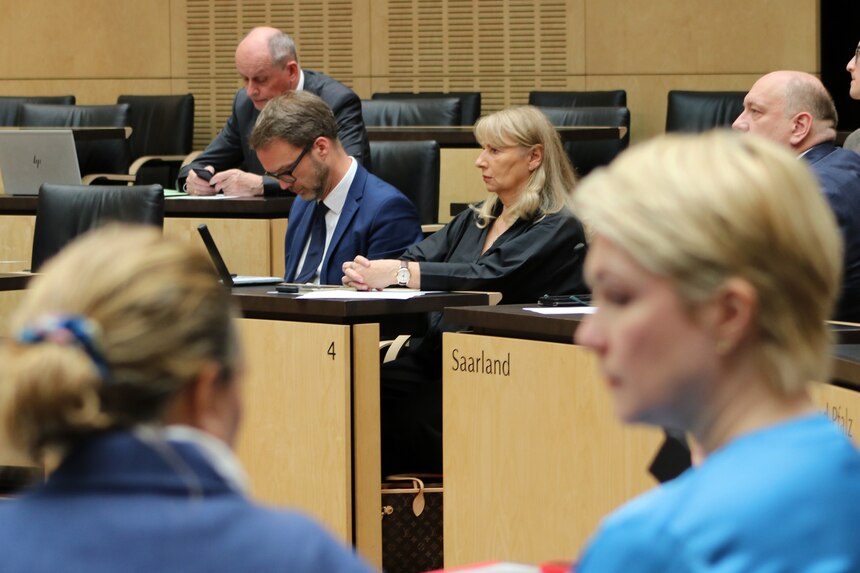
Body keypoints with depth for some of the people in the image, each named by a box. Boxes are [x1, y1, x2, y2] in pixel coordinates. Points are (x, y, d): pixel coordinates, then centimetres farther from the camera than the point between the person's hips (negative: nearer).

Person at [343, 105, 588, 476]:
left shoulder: (560, 229, -3)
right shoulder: (473, 222, 23)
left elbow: (490, 278, -18)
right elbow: (418, 257, 9)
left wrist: (399, 273, -26)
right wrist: (366, 271, -14)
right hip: (436, 357, 7)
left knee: (411, 415, -33)